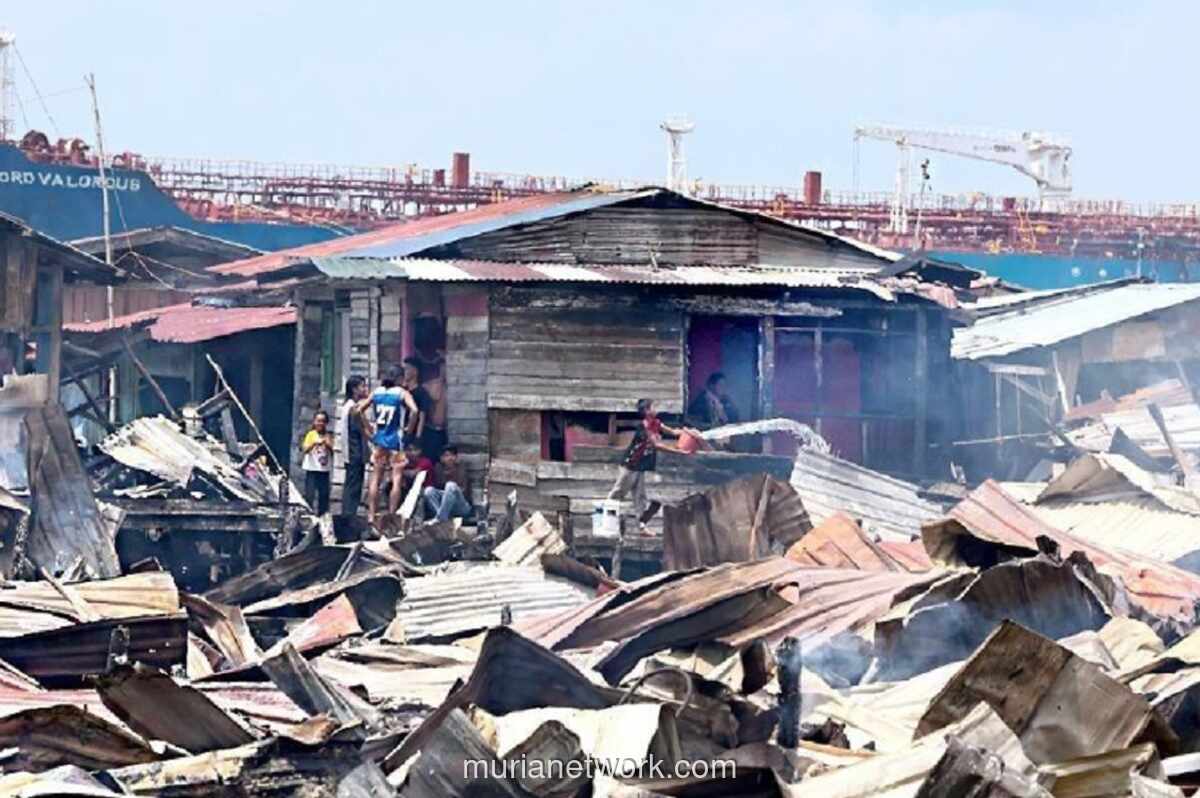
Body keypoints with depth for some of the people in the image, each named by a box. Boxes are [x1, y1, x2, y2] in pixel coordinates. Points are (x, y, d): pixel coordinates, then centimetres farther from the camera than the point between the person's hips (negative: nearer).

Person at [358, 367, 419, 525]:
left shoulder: (377, 392, 7)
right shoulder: (402, 393, -6)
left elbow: (359, 410, 9)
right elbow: (414, 410, -22)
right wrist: (409, 429, -8)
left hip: (379, 439, 5)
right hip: (395, 440, -5)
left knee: (375, 479, 10)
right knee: (397, 480, 0)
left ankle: (371, 516, 8)